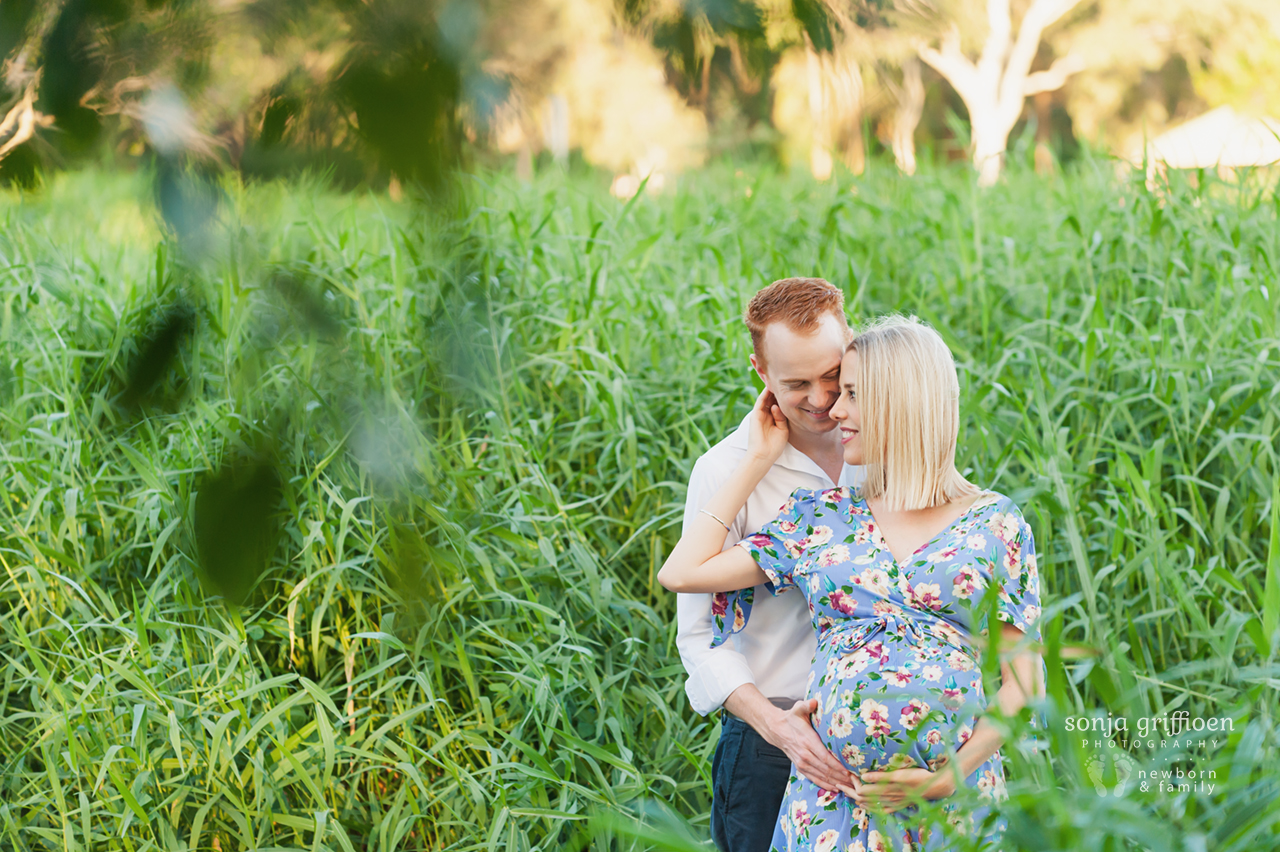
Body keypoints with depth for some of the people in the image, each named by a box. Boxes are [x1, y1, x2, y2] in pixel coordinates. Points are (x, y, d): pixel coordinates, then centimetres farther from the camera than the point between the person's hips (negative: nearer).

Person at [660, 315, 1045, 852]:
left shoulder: (994, 524, 3)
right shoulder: (824, 518, 9)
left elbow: (1024, 683, 0)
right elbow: (681, 574, 2)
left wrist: (950, 777, -12)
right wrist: (758, 460, 8)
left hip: (955, 803, -2)